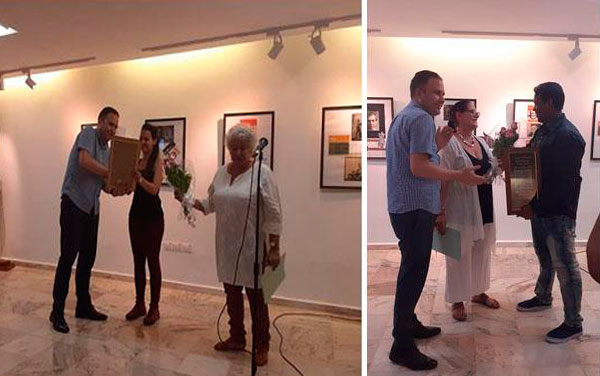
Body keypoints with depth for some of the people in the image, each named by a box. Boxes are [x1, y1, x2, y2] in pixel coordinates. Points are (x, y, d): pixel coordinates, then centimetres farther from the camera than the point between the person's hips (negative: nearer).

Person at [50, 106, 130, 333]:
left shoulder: (106, 150, 17)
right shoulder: (88, 134, -5)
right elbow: (84, 161, -23)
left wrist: (116, 190, -3)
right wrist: (112, 172, -15)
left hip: (92, 208, 8)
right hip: (74, 203, -8)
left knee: (88, 258, 11)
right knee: (68, 257, -5)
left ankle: (83, 306, 21)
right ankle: (57, 311, 4)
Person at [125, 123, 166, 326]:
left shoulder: (158, 160, -7)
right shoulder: (137, 161, 12)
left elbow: (154, 188, -18)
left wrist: (140, 179, -35)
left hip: (153, 216, -6)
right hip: (136, 213, 7)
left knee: (153, 261, -1)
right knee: (138, 261, 11)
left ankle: (154, 308, 9)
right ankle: (139, 304, 22)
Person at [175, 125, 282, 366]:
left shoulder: (262, 173, -11)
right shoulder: (222, 172, 8)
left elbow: (273, 215, -12)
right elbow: (210, 204, 17)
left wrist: (274, 249, -14)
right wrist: (187, 200, 2)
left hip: (253, 247, -6)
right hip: (227, 246, 6)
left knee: (256, 297, 4)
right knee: (232, 294, 17)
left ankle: (262, 346, 21)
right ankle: (236, 338, 35)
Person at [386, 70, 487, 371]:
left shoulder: (402, 117, 20)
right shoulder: (422, 119, -12)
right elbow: (418, 168, -21)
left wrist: (437, 145, 15)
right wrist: (459, 176, -16)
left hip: (403, 206, 10)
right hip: (416, 208, -10)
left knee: (412, 269, 20)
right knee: (414, 272, -6)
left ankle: (408, 324, 33)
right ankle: (402, 346, 1)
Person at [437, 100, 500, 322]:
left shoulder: (482, 142, 11)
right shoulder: (450, 144, -12)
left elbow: (493, 169, 21)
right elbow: (442, 180, -18)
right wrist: (441, 212, -22)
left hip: (484, 209, 8)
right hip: (461, 211, -7)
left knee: (482, 252, 19)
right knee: (460, 255, 4)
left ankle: (479, 292, 38)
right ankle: (457, 301, 19)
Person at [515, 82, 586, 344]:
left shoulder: (568, 136, -20)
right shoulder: (543, 131, 9)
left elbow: (564, 183, -23)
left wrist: (534, 207, -20)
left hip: (559, 213, -9)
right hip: (539, 208, 9)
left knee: (565, 266, 0)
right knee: (545, 258, 23)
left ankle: (573, 323, 12)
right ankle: (543, 298, 42)